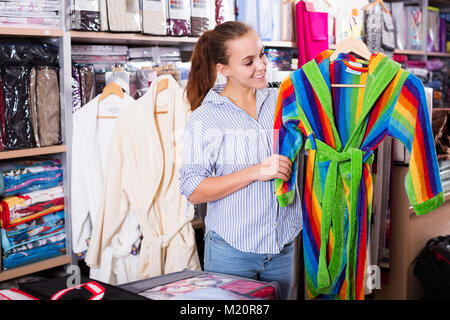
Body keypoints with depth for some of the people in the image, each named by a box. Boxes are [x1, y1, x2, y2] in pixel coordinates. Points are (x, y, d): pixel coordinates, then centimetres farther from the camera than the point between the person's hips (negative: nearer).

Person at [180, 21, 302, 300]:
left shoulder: (280, 101, 3)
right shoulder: (205, 118, -9)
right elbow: (194, 191, -13)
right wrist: (256, 172, -22)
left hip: (282, 246, 4)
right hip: (232, 252, -4)